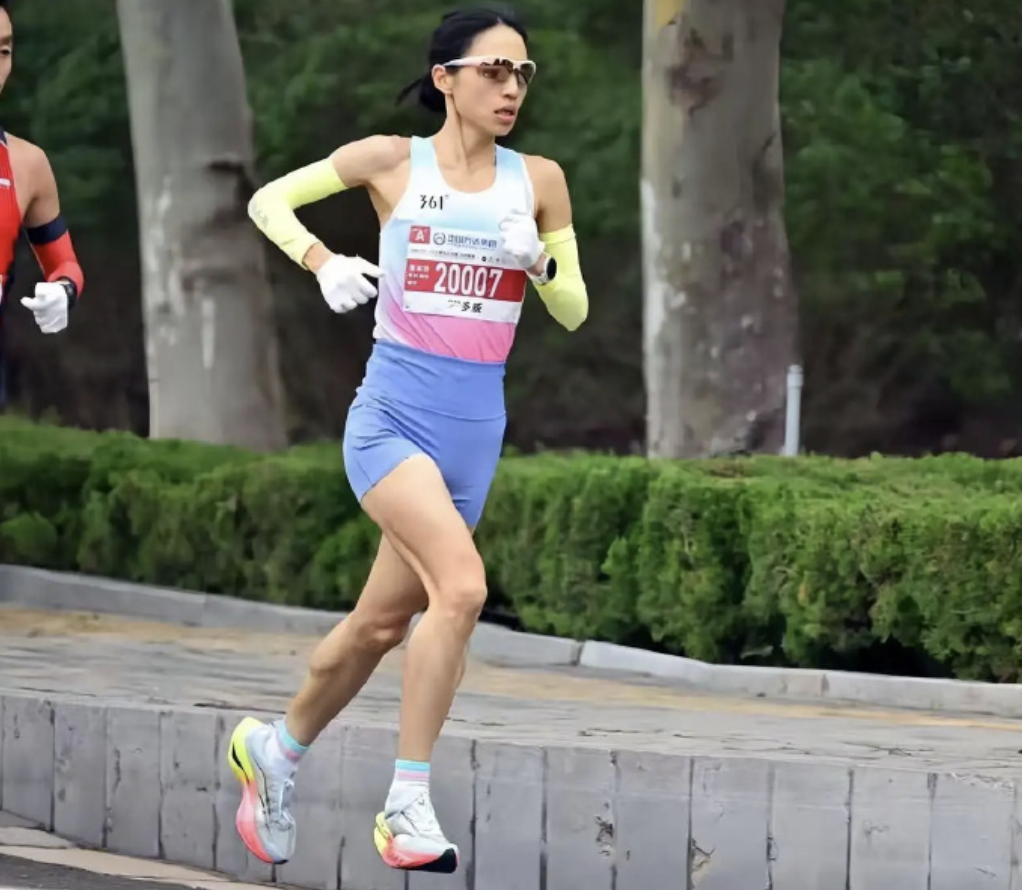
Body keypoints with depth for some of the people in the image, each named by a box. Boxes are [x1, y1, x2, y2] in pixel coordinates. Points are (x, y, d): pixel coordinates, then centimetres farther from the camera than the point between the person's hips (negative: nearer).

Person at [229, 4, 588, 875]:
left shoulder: (538, 180, 7)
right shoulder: (392, 162, -1)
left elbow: (574, 310, 11)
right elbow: (270, 200, 10)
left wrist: (539, 259, -9)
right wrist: (322, 261, -8)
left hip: (476, 427, 5)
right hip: (394, 412, -5)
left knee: (382, 624, 12)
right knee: (461, 584, -26)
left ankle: (276, 749, 37)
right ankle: (408, 807, -20)